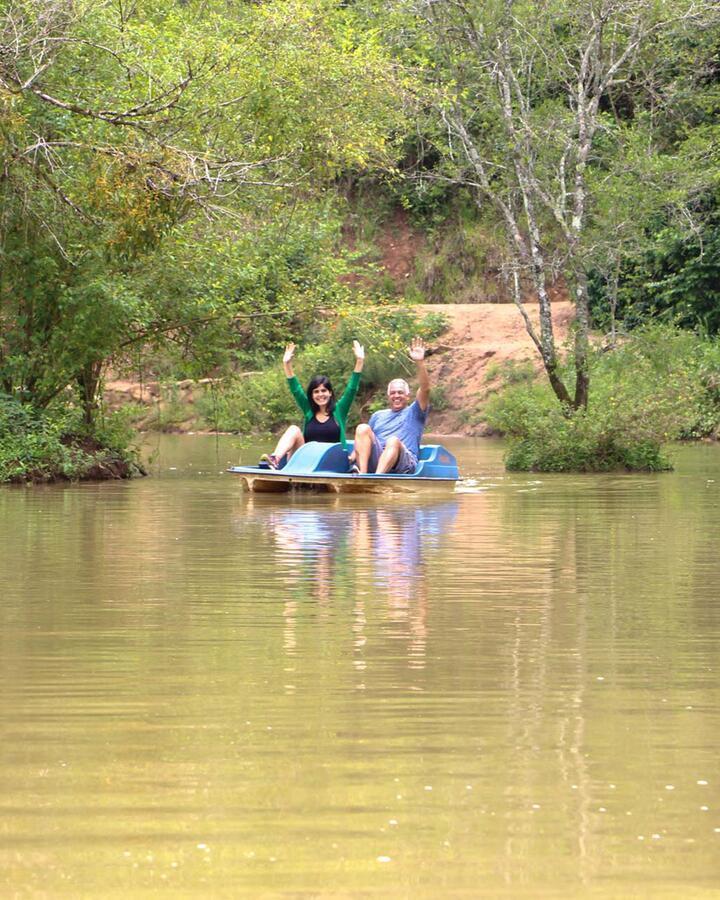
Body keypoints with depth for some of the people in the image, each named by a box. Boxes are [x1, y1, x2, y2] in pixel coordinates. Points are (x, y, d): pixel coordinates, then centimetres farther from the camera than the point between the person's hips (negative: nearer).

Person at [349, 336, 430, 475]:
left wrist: (420, 363, -10)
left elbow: (425, 389, 4)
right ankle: (362, 474, -42)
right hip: (374, 460, 3)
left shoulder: (414, 413, 20)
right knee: (362, 428, -20)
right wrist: (355, 453, 8)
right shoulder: (378, 416, 35)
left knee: (393, 441, -35)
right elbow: (364, 438, 31)